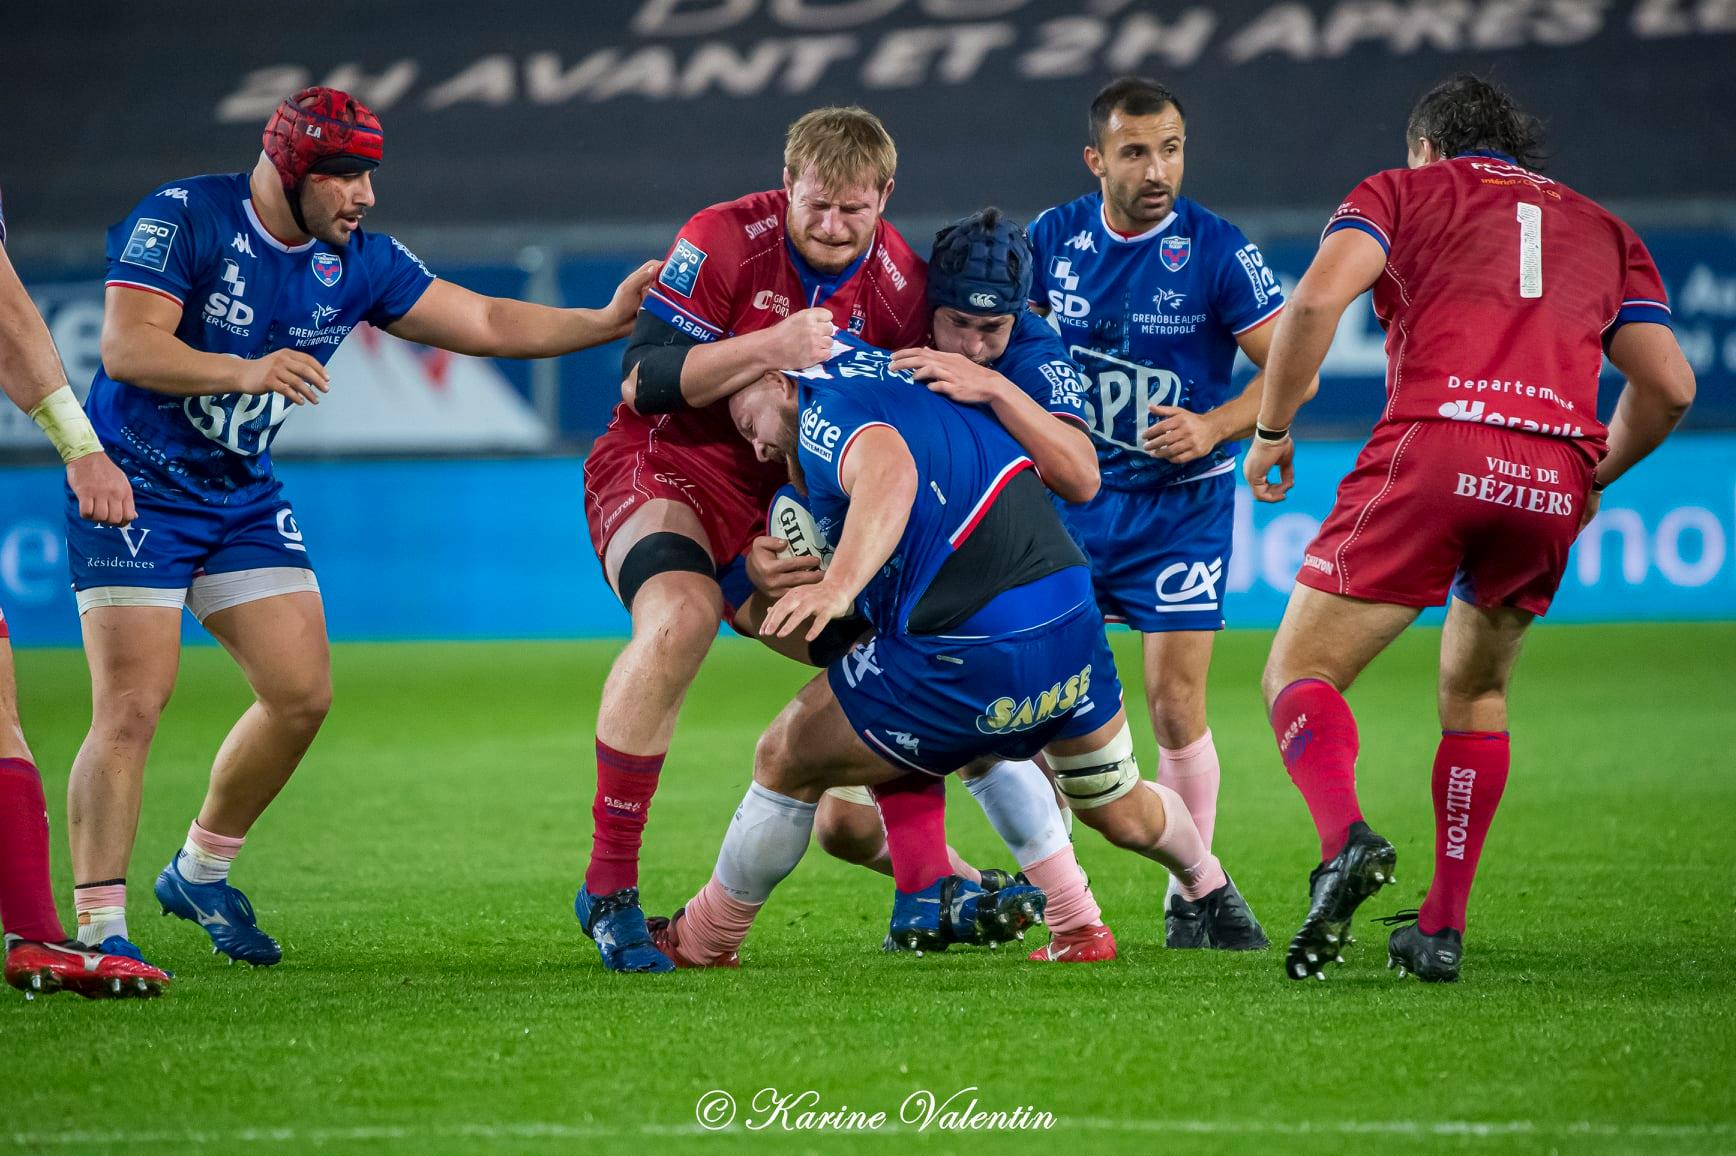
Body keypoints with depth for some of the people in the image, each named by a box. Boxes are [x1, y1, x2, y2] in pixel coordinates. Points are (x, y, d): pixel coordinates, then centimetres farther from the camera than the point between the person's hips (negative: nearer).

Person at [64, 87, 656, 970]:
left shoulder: (358, 262, 1)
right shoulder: (183, 218, -16)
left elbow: (486, 324, 3)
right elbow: (127, 344, -25)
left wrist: (606, 322, -9)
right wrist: (247, 371, -39)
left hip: (244, 498, 7)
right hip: (135, 489, -7)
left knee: (302, 693, 1)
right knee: (132, 705, -15)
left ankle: (199, 874, 21)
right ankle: (97, 929, -10)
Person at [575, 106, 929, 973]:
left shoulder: (899, 283, -1)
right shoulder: (722, 241, -17)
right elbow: (644, 382, -20)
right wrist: (770, 347, -30)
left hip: (784, 494, 6)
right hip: (666, 468, -6)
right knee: (680, 617, -33)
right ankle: (608, 890, -27)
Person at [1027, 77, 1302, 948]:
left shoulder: (1217, 251, -14)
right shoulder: (1055, 238, -2)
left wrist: (1212, 427, -23)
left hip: (1180, 503, -3)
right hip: (1076, 495, 3)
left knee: (1174, 702, -7)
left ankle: (1193, 894, 8)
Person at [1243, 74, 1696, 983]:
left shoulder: (1401, 190, 19)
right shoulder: (1605, 232, 29)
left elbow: (1319, 296, -1)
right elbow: (1668, 385, 17)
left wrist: (1271, 430, 8)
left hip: (1434, 444, -4)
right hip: (1555, 474, 4)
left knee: (1299, 673, 3)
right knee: (1475, 693, 24)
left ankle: (1346, 839, -26)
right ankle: (1441, 928, 17)